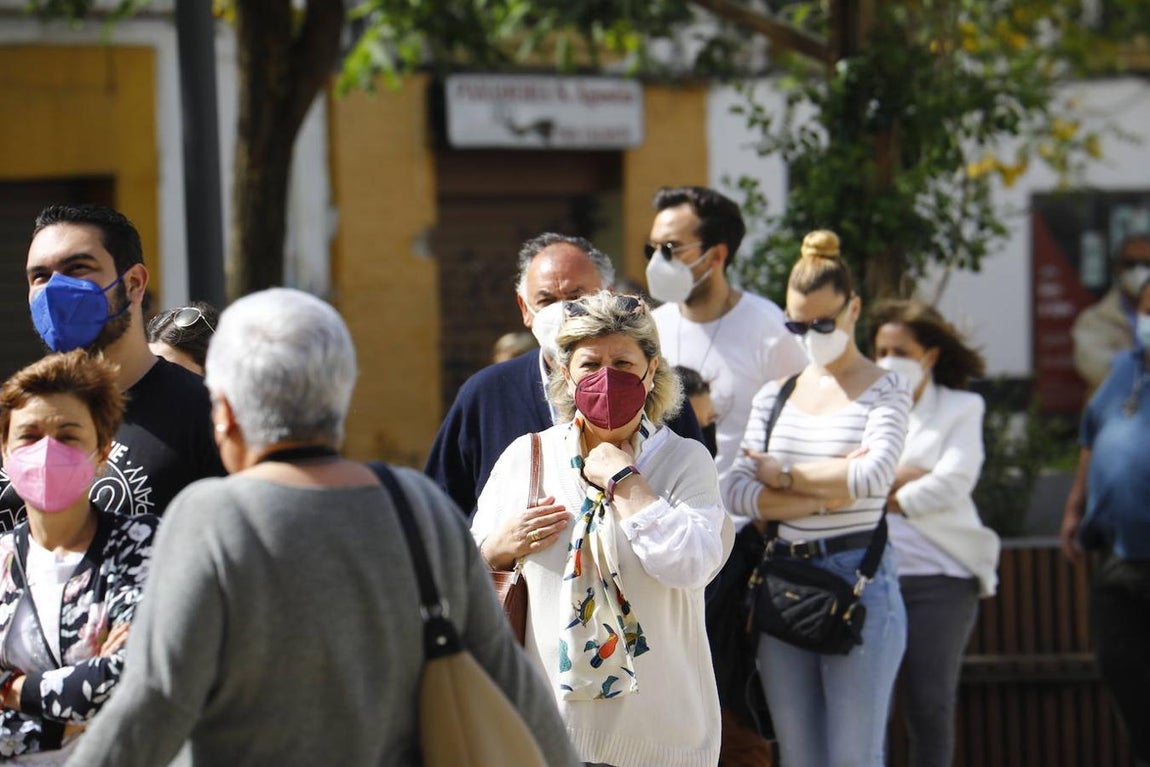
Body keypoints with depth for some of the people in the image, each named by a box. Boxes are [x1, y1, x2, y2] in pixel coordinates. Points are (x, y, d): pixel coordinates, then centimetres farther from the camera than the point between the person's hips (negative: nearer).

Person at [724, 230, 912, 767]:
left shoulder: (885, 390, 0)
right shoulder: (774, 396, 11)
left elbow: (873, 474, -18)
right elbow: (736, 493, 0)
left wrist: (783, 474, -6)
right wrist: (824, 494, -13)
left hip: (858, 579, -5)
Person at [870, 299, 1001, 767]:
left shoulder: (962, 408, 10)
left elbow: (951, 485, -5)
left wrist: (884, 496, -3)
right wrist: (901, 478, -9)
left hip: (939, 574, -2)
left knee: (930, 704, -2)